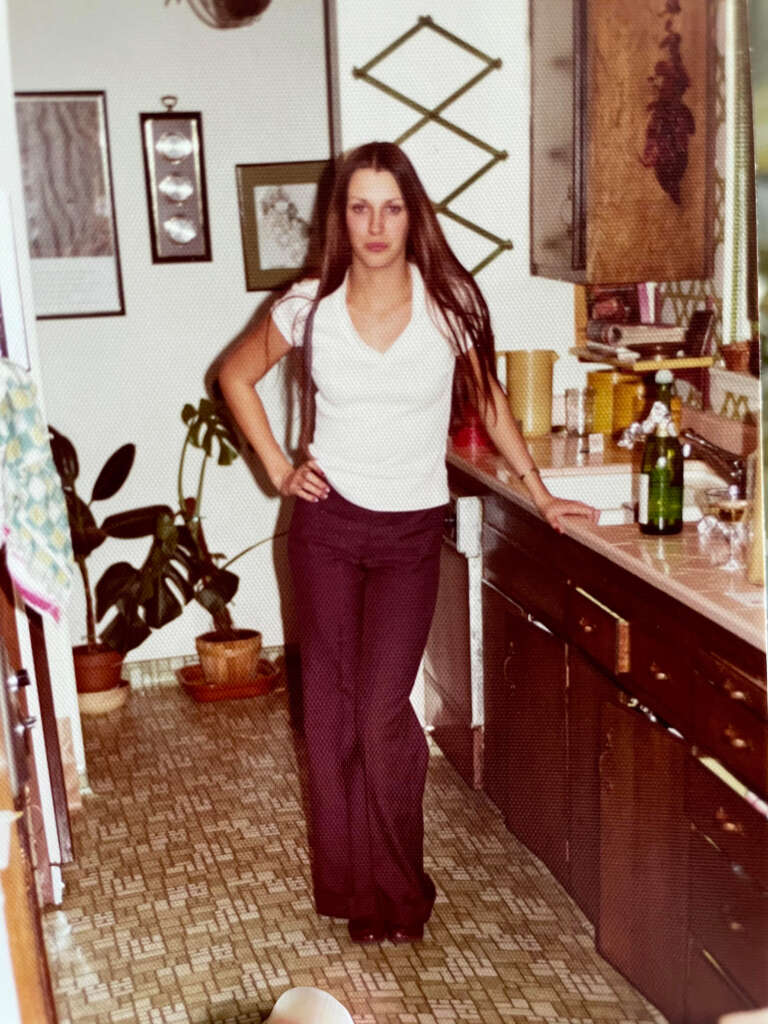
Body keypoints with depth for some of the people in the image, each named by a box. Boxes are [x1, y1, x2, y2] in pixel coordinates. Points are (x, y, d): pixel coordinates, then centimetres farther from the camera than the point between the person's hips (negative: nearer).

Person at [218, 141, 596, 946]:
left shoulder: (450, 304, -7)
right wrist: (279, 469, 3)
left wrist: (539, 492, 7)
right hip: (327, 524, 1)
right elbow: (235, 375, 11)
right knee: (331, 706, 6)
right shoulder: (310, 306, -5)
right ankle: (346, 883, 25)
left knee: (383, 713, -4)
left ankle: (397, 890, 18)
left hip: (411, 532, -1)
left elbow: (487, 399, 8)